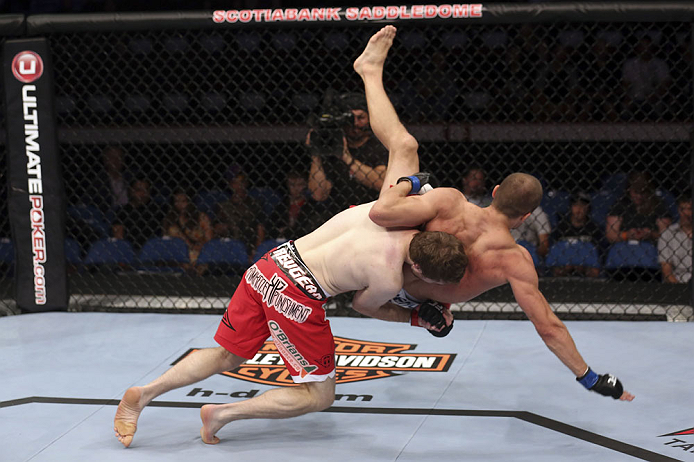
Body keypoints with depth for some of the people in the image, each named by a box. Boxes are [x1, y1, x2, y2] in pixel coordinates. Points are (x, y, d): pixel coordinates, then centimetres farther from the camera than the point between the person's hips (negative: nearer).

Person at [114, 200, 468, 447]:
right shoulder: (389, 280, -17)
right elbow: (363, 305, 6)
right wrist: (418, 318, 12)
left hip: (268, 265, 8)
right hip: (296, 296, -8)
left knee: (228, 356, 27)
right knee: (319, 396, 10)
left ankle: (143, 394, 19)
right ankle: (223, 414, 6)